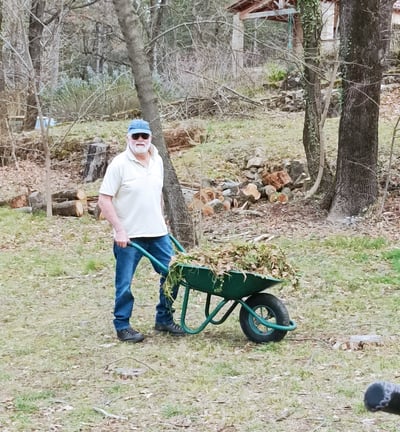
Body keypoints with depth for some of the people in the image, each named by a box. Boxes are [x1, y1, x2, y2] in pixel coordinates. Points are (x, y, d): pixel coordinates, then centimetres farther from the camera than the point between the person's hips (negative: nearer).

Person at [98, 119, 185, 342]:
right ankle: (123, 326, 14)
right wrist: (119, 230, -17)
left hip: (157, 232, 6)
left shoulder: (157, 161, 7)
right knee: (125, 284, 0)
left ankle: (164, 319, 23)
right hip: (129, 236, -6)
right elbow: (104, 200, -12)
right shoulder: (119, 164, -11)